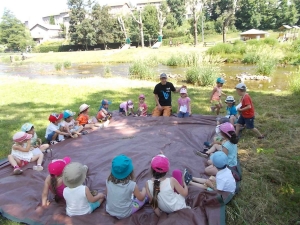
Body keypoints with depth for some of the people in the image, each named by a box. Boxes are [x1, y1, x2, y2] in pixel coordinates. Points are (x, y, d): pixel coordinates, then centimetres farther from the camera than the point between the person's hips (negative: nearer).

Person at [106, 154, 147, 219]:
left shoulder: (109, 181, -17)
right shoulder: (132, 185, -27)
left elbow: (107, 195, 0)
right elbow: (141, 198, -10)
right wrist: (144, 190, 10)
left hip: (109, 211, 4)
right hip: (124, 214, -4)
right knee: (144, 197, 10)